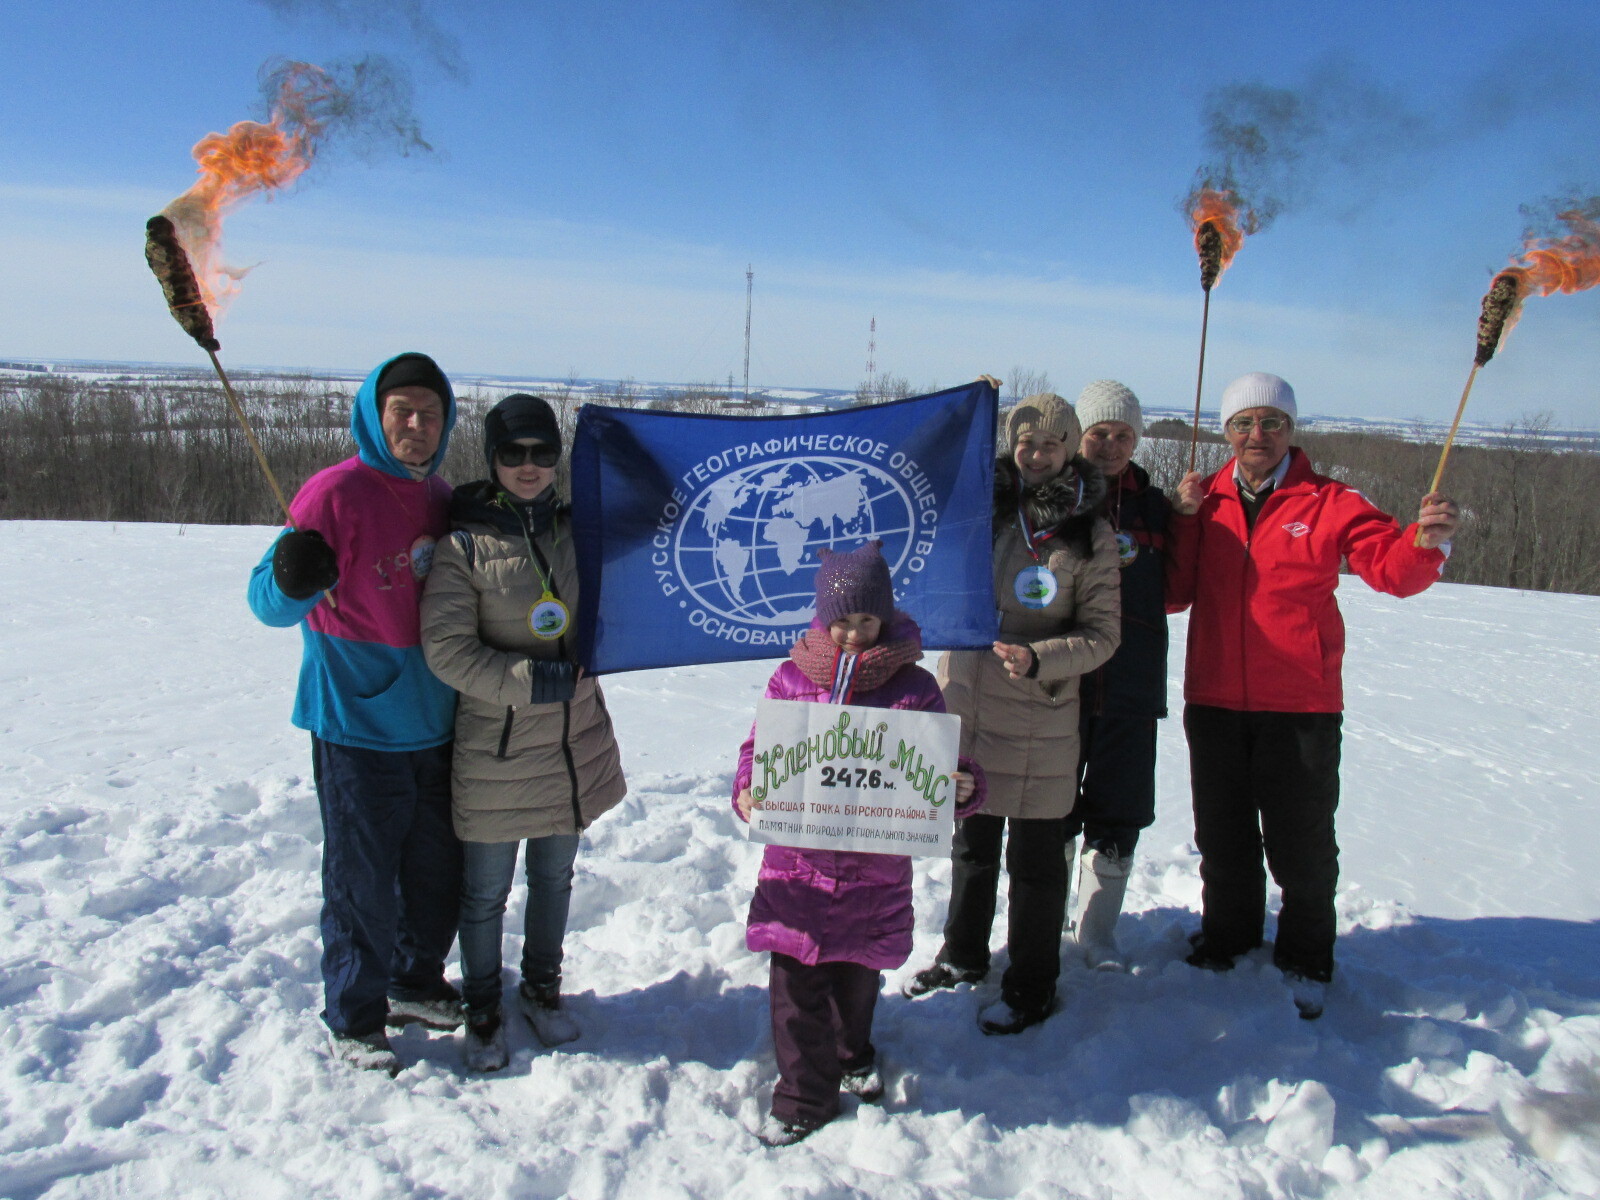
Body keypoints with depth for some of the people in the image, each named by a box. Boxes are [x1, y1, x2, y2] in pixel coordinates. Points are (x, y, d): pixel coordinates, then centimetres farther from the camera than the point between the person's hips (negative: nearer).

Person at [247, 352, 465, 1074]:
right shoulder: (336, 493, -13)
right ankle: (353, 1017, 23)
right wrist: (293, 580, -36)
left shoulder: (442, 499, 7)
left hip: (434, 724, 6)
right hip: (358, 725, -6)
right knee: (363, 880, 4)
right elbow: (268, 602, -16)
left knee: (438, 870, 17)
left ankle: (415, 985, 38)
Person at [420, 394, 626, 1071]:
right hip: (495, 744, -4)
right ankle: (482, 1011, 31)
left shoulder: (573, 531, 4)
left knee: (554, 876, 19)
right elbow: (446, 648, -16)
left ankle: (543, 990, 39)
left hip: (572, 741, 4)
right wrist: (529, 680, -21)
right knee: (486, 890, 11)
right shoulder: (464, 543, -11)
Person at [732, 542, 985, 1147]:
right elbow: (759, 747, 4)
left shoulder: (913, 687, -5)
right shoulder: (791, 678, -3)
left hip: (875, 867, 0)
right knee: (796, 982, 5)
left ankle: (852, 1055, 49)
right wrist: (746, 791, -14)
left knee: (858, 974, 19)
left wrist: (964, 789, -20)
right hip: (798, 859, 0)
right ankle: (804, 1096, 24)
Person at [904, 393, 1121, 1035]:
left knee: (1035, 859, 8)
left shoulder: (1090, 533, -7)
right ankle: (963, 956, 40)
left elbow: (1102, 633, -6)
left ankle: (1032, 987, 26)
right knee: (972, 843, 20)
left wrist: (1039, 660, -23)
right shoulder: (982, 507, 0)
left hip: (1039, 722, -4)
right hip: (967, 707, 4)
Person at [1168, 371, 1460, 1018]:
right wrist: (1184, 520, -10)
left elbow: (1392, 568, -10)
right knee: (1223, 841, 18)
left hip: (1300, 708, -3)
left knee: (1301, 848, 7)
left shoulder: (1329, 503, -1)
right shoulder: (1204, 501, 6)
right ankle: (1226, 942, 37)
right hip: (1215, 703, 3)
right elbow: (1172, 595, 0)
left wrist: (1426, 541, -30)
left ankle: (1305, 964, 27)